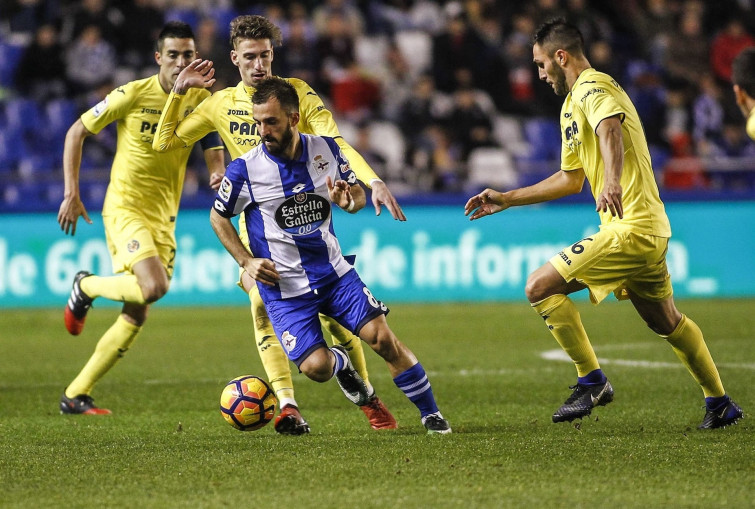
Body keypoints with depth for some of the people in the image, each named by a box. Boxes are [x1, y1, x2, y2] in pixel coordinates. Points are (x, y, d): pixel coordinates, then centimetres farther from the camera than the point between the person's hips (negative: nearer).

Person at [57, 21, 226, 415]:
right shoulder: (133, 95, -10)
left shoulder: (202, 102, 1)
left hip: (164, 218, 5)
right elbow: (77, 132, -1)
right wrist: (71, 193, -7)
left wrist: (219, 174, -24)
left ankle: (75, 396, 13)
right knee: (155, 286, -28)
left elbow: (214, 153, 1)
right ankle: (87, 287, 3)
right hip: (124, 208, -5)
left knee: (136, 316, 4)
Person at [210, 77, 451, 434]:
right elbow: (218, 217, 4)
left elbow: (358, 194, 11)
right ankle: (340, 362, 22)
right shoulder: (245, 169, -13)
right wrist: (246, 262, -6)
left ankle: (430, 414, 6)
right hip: (284, 288, -2)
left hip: (334, 272, 2)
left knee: (383, 339, -11)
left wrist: (349, 200, -14)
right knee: (315, 367, -16)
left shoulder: (326, 149, -4)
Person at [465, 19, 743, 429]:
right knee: (666, 322, 21)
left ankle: (591, 381, -6)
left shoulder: (592, 87, -10)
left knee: (540, 287, -12)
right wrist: (506, 200, 31)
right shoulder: (571, 104, 22)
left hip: (630, 229, -11)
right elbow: (571, 179, 31)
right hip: (651, 228, 11)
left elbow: (610, 128, -34)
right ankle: (720, 404, 30)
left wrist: (613, 181, -52)